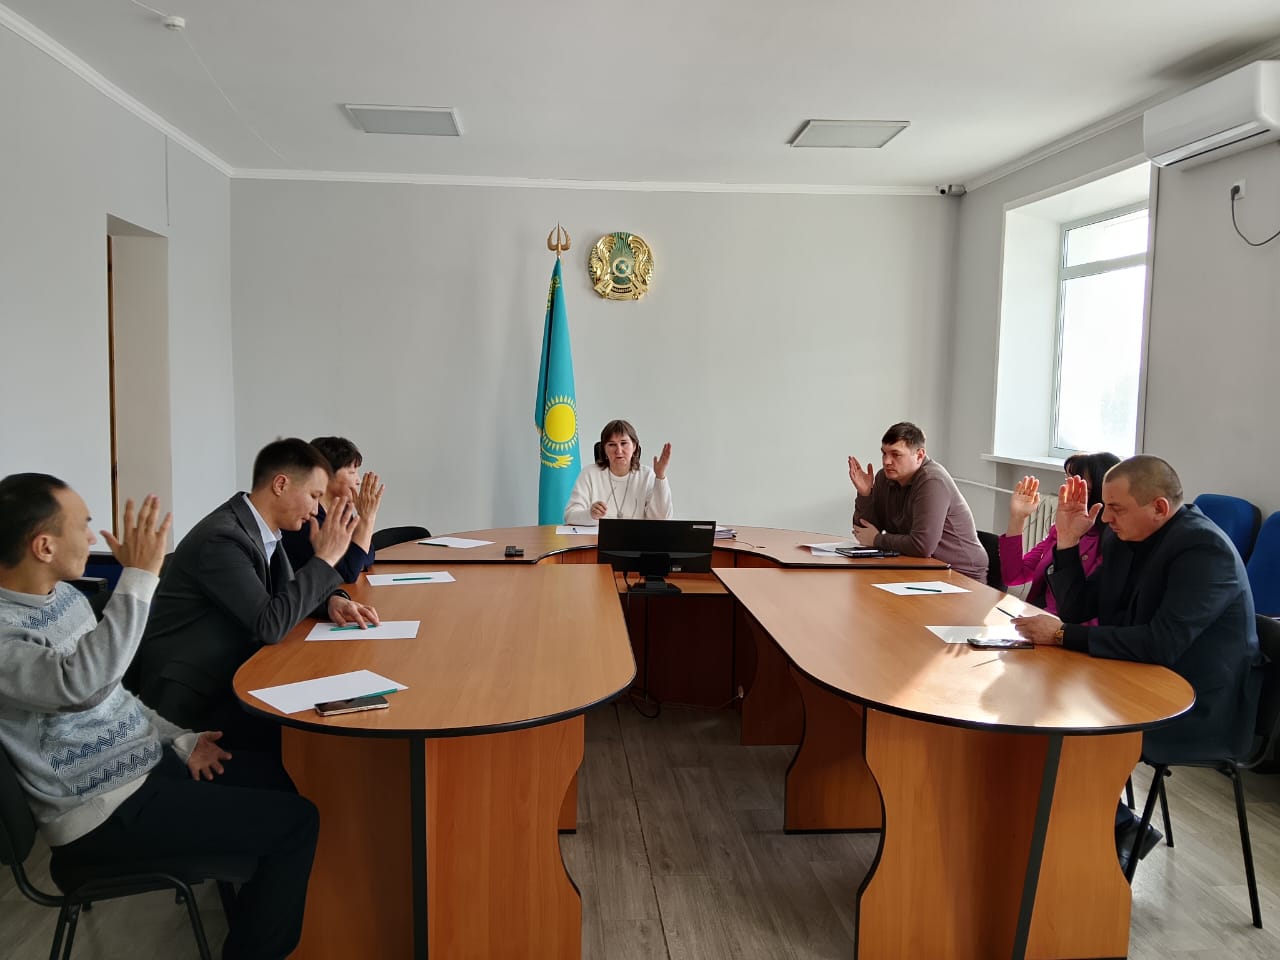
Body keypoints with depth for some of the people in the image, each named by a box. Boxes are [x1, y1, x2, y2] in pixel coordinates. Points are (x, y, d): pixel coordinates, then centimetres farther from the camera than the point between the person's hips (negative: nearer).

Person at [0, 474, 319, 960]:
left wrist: (178, 738, 7)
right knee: (297, 821, -11)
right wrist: (139, 577, -39)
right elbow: (82, 683, -42)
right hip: (104, 810, -9)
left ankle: (255, 907, 33)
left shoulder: (64, 594, 5)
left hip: (146, 762, 9)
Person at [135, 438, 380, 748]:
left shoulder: (261, 528, 3)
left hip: (232, 675, 9)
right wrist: (325, 557, -21)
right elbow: (270, 625, -28)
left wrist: (332, 600, -5)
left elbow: (288, 589, 17)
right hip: (191, 696, -8)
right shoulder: (221, 538, -24)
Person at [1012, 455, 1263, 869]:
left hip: (1199, 710, -8)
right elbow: (1077, 608, 8)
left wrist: (1063, 635, -27)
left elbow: (1162, 645, -31)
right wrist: (1068, 540, -5)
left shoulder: (1204, 550, -21)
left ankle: (1122, 828, 7)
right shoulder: (1124, 538, 3)